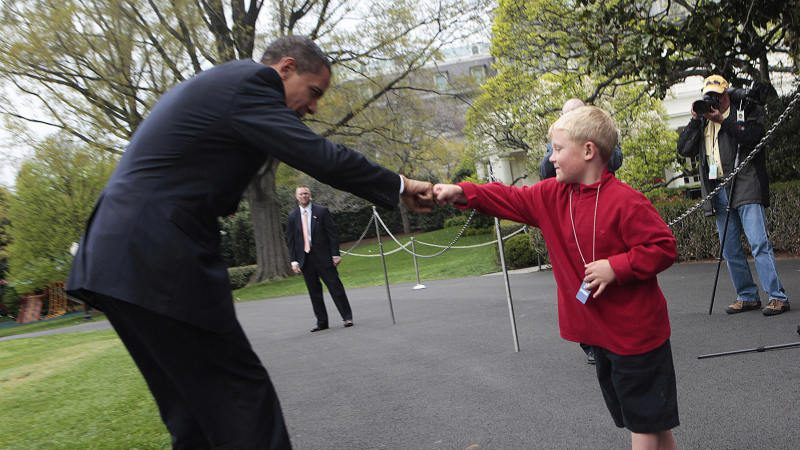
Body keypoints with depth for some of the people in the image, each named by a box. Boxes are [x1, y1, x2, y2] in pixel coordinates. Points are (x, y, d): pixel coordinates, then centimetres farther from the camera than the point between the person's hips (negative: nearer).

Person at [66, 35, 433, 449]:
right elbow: (319, 156, -13)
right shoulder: (250, 82, -9)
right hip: (158, 265, -10)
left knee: (197, 407, 15)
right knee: (243, 399, -4)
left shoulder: (215, 83, 22)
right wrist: (398, 186, -2)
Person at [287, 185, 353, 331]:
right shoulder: (292, 216, 7)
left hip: (323, 256, -3)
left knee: (335, 286, -2)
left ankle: (347, 317, 5)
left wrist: (335, 254, -8)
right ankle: (321, 322, 16)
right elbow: (290, 240, 8)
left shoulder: (322, 211, 0)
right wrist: (293, 260, 0)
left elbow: (333, 233, -1)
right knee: (314, 291, 8)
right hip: (305, 258, 3)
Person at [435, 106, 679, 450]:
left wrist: (615, 267, -26)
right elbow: (513, 200, 4)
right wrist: (461, 193, -6)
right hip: (600, 332, 7)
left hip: (636, 332, -7)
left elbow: (663, 247, -20)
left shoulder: (625, 201, -20)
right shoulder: (552, 196, 2)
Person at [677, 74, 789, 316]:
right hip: (718, 191, 5)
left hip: (746, 188, -5)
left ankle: (777, 297, -9)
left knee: (759, 243, -12)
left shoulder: (747, 109, 6)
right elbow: (684, 149, 9)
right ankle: (747, 296, 17)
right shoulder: (702, 121, 19)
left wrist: (722, 120, -16)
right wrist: (695, 120, 0)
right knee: (730, 250, 7)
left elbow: (754, 135, -13)